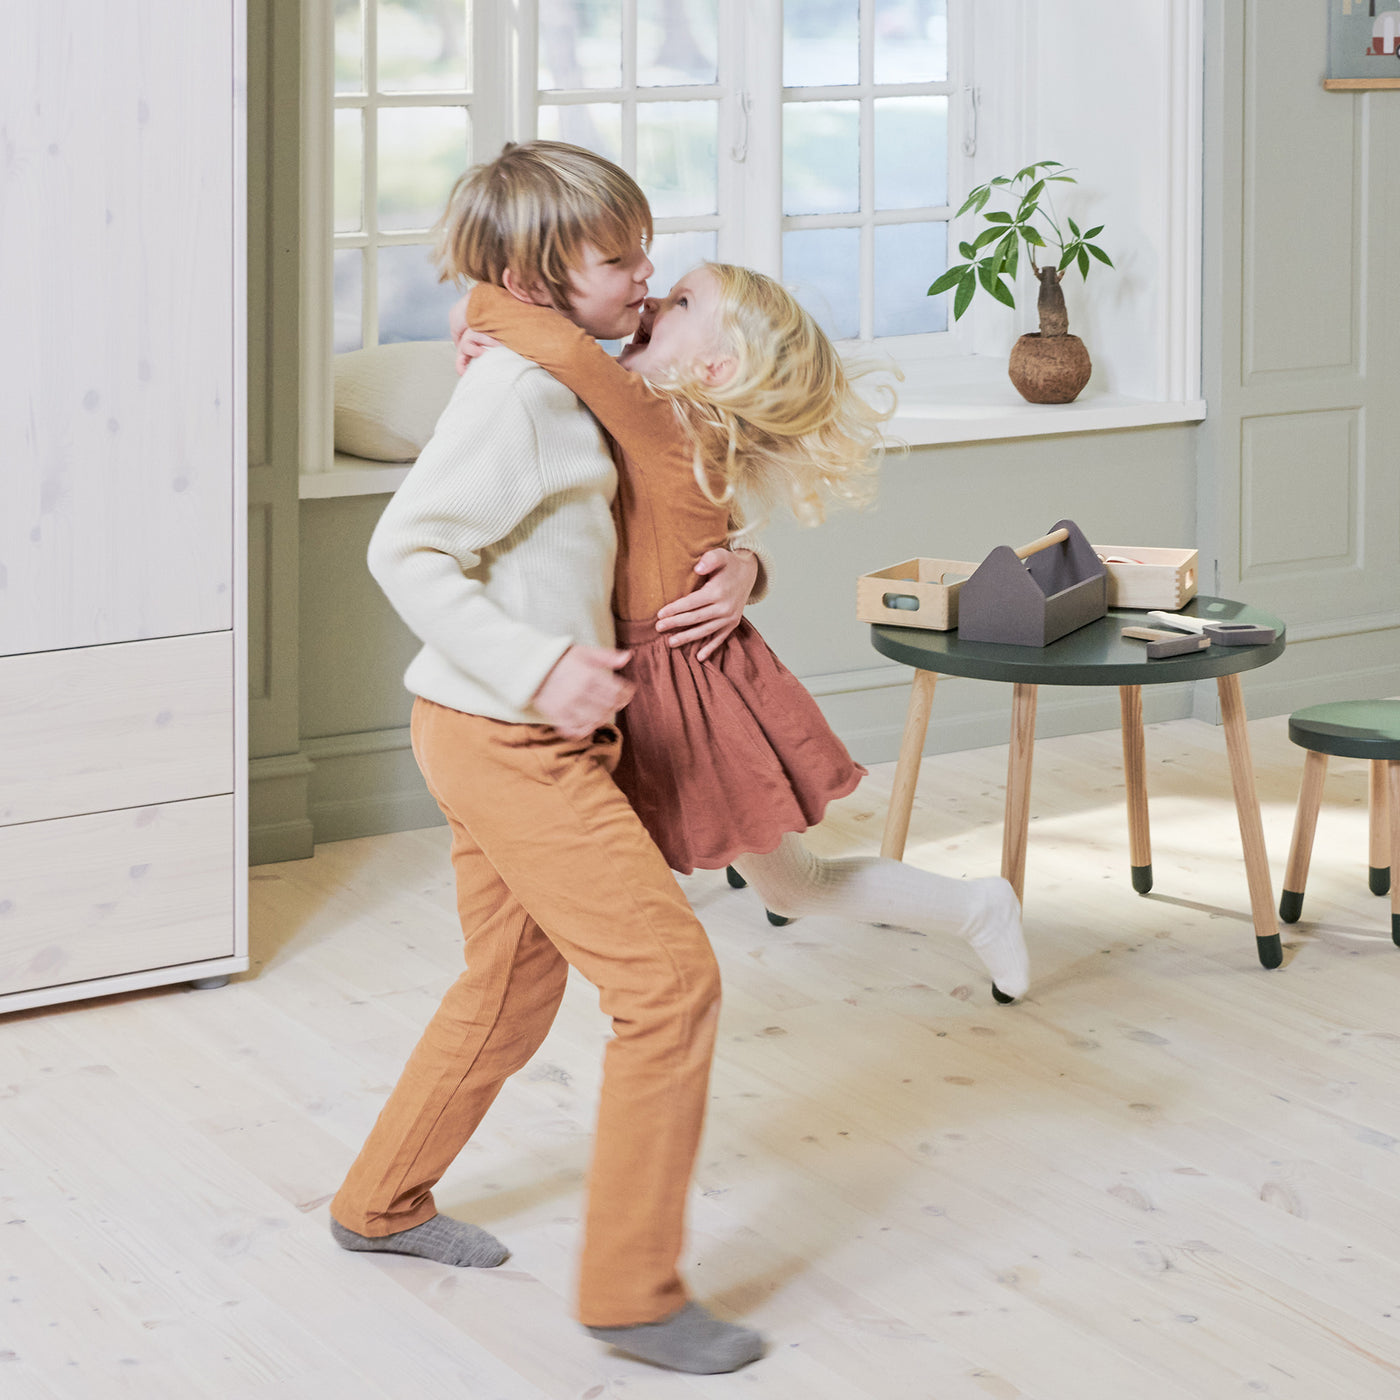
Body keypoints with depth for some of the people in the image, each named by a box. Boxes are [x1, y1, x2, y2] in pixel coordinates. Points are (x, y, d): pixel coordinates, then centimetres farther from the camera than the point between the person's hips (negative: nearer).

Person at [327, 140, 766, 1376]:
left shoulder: (581, 389, 12)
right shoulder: (516, 396, -18)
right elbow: (408, 552, -23)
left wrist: (731, 570, -2)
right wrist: (537, 669, -28)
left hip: (519, 737, 10)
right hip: (511, 743, -10)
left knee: (512, 988, 23)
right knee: (670, 974, -10)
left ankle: (382, 1203, 40)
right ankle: (632, 1290, -3)